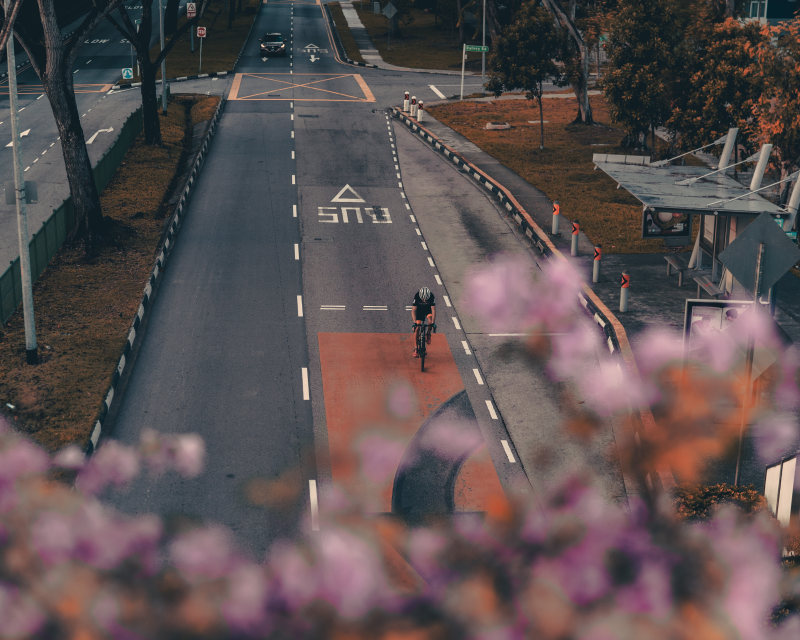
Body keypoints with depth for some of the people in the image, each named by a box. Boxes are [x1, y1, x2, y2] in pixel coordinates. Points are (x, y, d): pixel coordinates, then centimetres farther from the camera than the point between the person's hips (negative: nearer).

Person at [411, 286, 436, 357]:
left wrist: (433, 322, -40)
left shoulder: (432, 296, -33)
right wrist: (415, 322, -42)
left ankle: (428, 334, -3)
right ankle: (415, 349, -5)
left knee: (430, 319, -31)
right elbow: (413, 310, -32)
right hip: (419, 309, 0)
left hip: (428, 309, 0)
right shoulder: (416, 296, -33)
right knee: (417, 328, -10)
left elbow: (433, 310, -32)